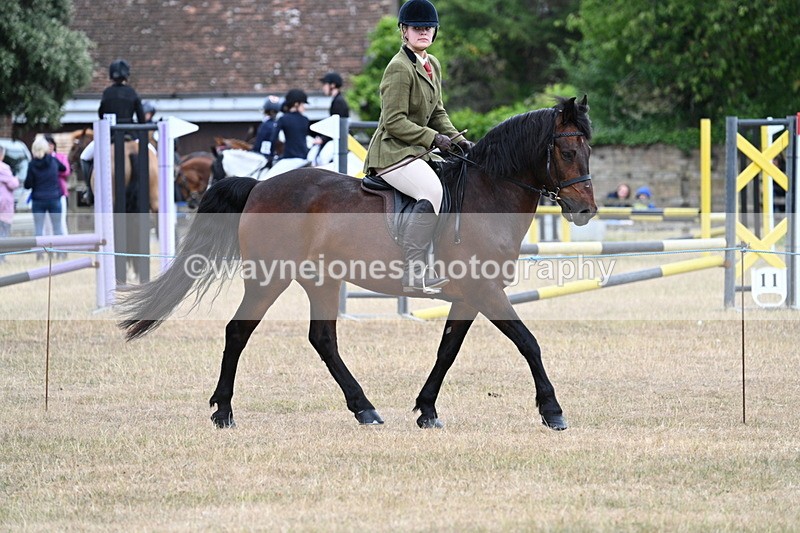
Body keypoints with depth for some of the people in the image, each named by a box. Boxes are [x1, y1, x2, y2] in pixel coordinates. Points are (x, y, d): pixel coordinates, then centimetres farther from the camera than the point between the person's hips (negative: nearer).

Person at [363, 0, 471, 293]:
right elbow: (393, 121, -18)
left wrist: (455, 139, 5)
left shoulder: (432, 65, 14)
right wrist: (433, 138, -17)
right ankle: (413, 272, -36)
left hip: (416, 151, 10)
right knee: (432, 191, -32)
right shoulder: (399, 69, -14)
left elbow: (437, 113, 22)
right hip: (392, 152, -10)